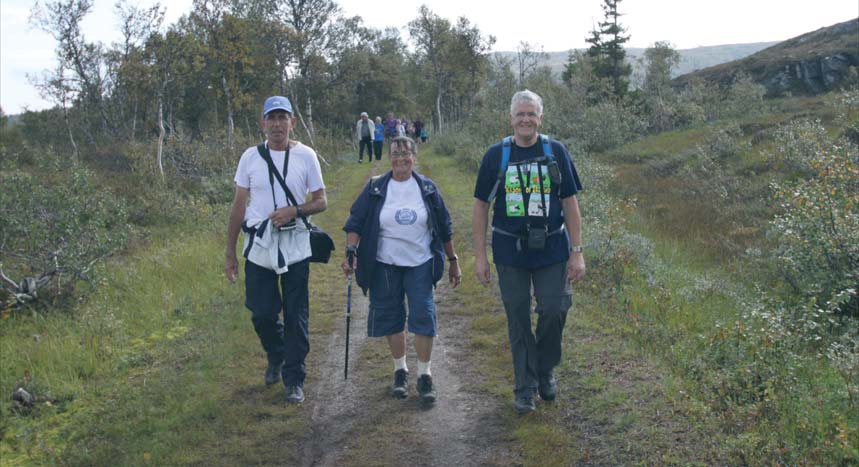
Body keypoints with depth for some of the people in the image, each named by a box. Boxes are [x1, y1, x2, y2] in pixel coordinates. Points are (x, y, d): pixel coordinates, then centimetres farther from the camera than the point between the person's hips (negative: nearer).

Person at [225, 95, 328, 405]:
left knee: (296, 316, 3)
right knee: (262, 314, 7)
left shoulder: (305, 156, -2)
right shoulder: (250, 157, 2)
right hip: (258, 246, 2)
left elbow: (321, 202, 2)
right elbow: (238, 206, 6)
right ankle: (276, 356, 38)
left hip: (295, 247, -1)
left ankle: (294, 380, 18)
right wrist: (230, 252, 5)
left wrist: (294, 210, -19)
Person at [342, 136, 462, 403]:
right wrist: (351, 252, -15)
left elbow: (444, 228, 8)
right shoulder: (376, 189, -1)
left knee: (423, 316, -5)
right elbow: (355, 223, -1)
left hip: (420, 264, 0)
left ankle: (425, 376, 6)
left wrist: (453, 261, 10)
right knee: (391, 317, 6)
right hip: (385, 265, 0)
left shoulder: (427, 189, 2)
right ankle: (400, 371, 23)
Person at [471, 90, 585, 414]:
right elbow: (481, 205, 4)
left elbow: (570, 204, 3)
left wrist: (576, 252, -1)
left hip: (552, 249, 0)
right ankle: (525, 387, 19)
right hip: (510, 251, 0)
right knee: (518, 319, 6)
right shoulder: (496, 155, 0)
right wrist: (480, 255, 0)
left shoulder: (555, 152, 1)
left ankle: (545, 371, 26)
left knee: (554, 311, -1)